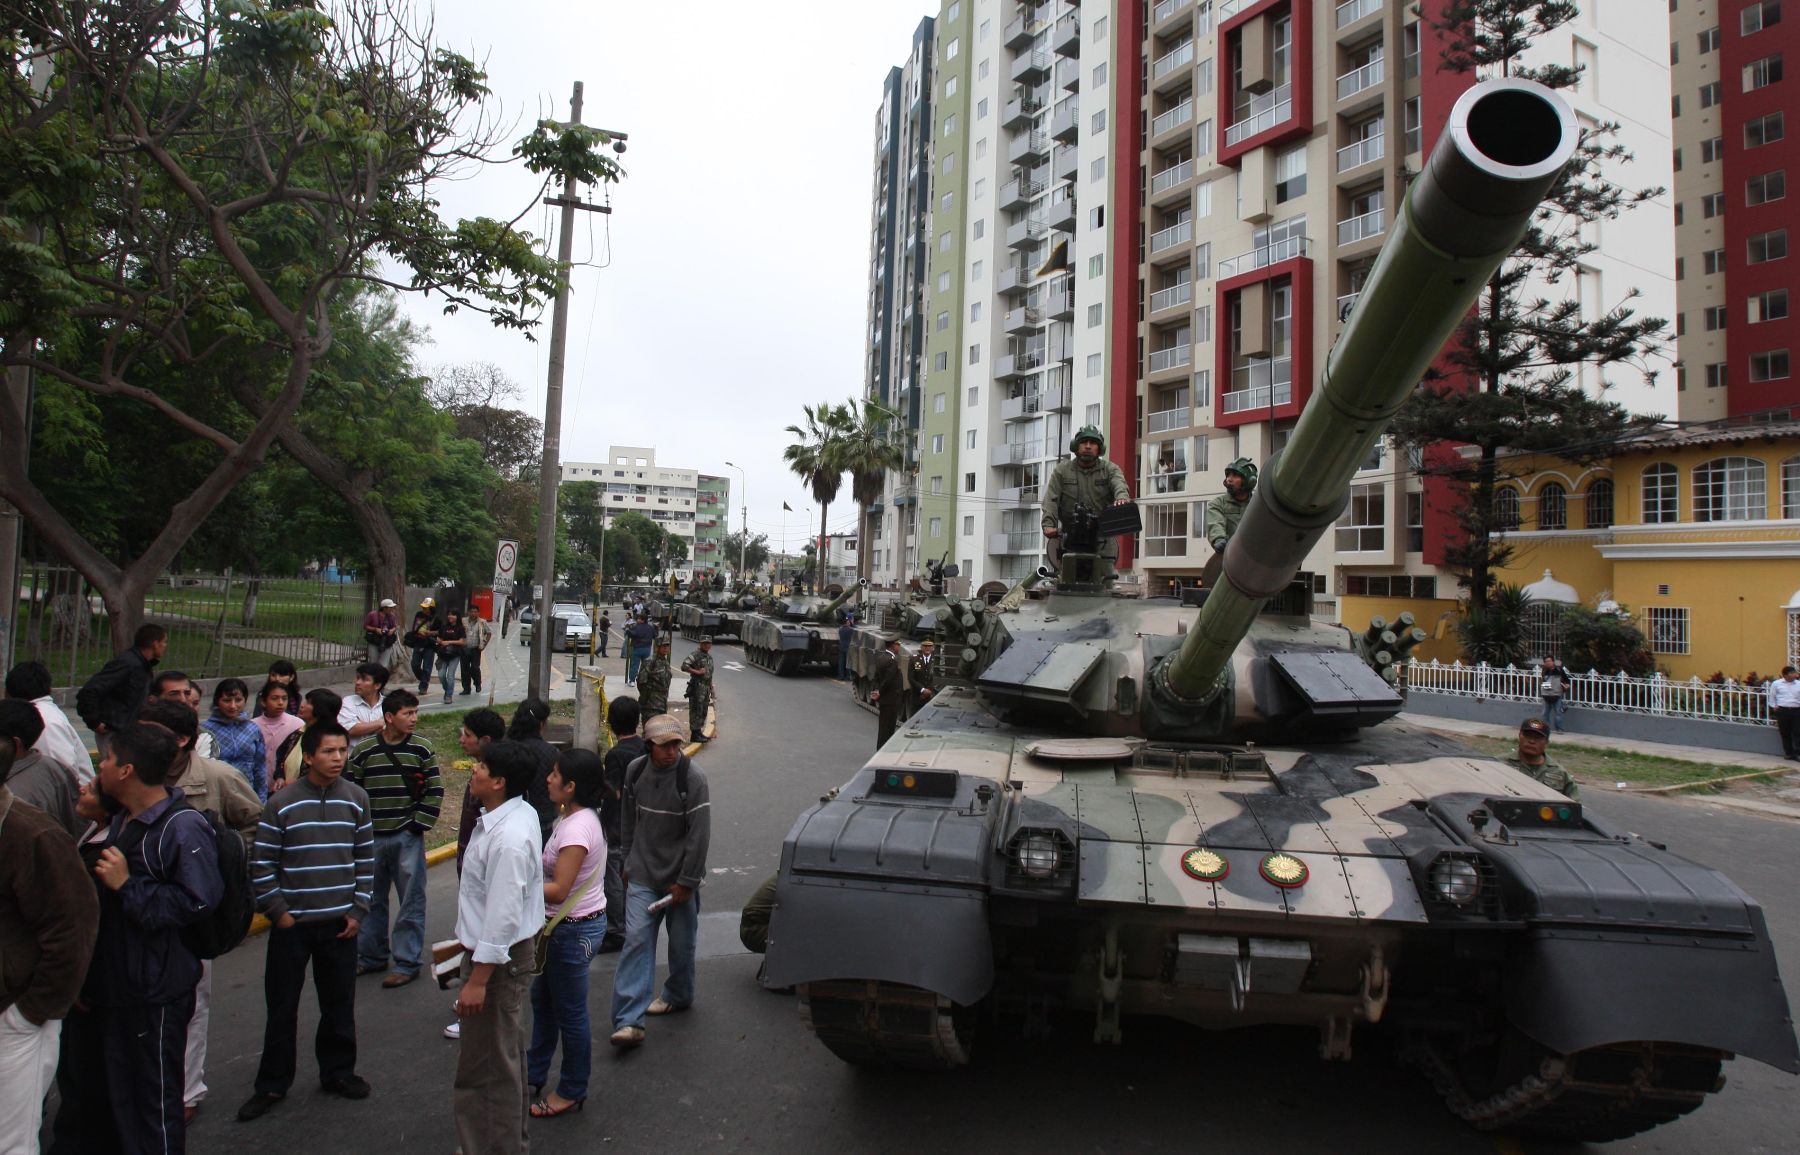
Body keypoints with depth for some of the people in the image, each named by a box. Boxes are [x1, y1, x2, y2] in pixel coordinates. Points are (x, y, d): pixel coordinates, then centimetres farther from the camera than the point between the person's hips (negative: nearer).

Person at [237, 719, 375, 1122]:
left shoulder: (356, 799, -1)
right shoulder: (282, 803, -8)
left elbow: (366, 859, 5)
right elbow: (261, 863, -4)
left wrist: (358, 910, 1)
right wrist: (277, 911, -6)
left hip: (340, 923, 2)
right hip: (291, 923, -2)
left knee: (339, 1003, 12)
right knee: (281, 1006, 9)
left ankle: (338, 1070, 29)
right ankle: (272, 1084, 25)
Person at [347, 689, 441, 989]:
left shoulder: (422, 749, -3)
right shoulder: (363, 751, 0)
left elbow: (435, 791, -2)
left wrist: (419, 825, -7)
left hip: (408, 838, -2)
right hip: (371, 839, 2)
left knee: (411, 902, 2)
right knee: (371, 900, 16)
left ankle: (407, 963, 12)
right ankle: (371, 956, 32)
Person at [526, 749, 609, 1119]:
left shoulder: (577, 827, -27)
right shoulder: (575, 817, 4)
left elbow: (559, 890, -26)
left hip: (575, 930, -10)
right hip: (563, 925, 10)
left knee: (569, 1013, 8)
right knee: (542, 1000, 25)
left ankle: (572, 1092, 26)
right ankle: (534, 1074, 44)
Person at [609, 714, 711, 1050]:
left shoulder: (692, 778, -16)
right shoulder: (635, 772, -2)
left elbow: (700, 834, -14)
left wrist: (686, 881, -14)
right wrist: (629, 862, 14)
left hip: (679, 877, -2)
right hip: (643, 875, 3)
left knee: (681, 943, 11)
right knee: (637, 939, -7)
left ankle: (678, 996, 36)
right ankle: (628, 1020, -6)